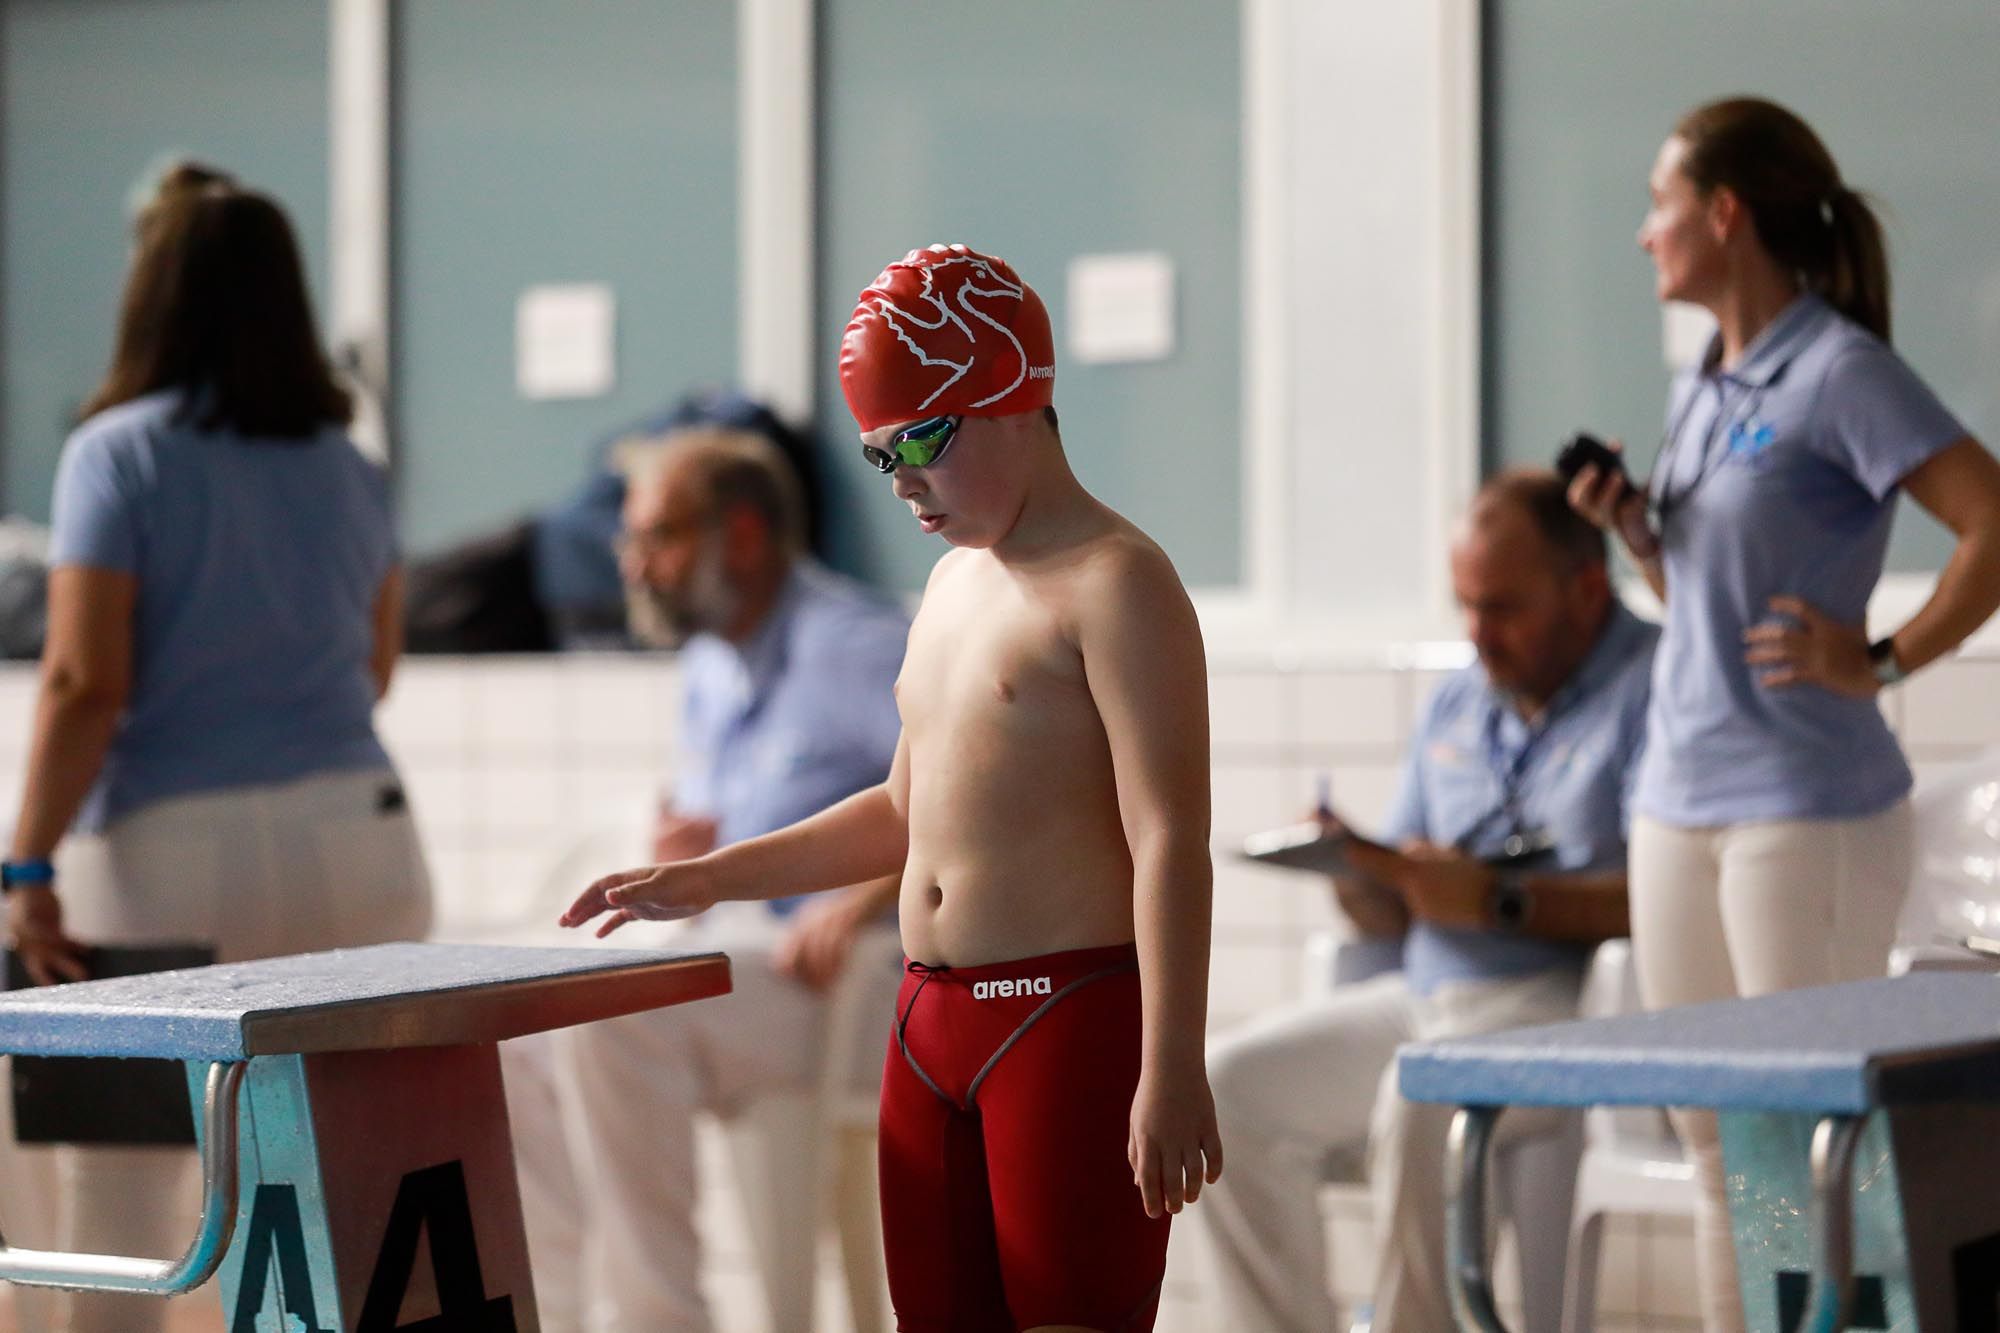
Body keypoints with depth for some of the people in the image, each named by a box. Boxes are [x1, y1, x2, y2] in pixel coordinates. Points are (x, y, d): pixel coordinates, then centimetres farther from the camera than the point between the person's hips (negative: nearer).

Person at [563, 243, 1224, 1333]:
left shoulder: (1113, 583, -10)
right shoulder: (952, 584, 18)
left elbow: (1171, 842, -17)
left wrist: (1171, 1076, -24)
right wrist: (705, 880, 23)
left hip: (1072, 1017, -9)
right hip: (932, 1023, 9)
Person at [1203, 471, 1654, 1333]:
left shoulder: (1652, 688, -7)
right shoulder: (1456, 707, 19)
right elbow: (1394, 916, 19)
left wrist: (1500, 899, -22)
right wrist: (1355, 876, -4)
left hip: (1578, 1002, -8)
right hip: (1432, 998, 8)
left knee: (1419, 1097, -34)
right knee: (1229, 1084, -8)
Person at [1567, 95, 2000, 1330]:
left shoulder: (1840, 373, -11)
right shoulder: (1700, 393, 15)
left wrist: (1882, 659, -17)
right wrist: (1632, 525, 6)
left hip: (1808, 805, -9)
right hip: (1679, 800, 9)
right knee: (1716, 1140, 12)